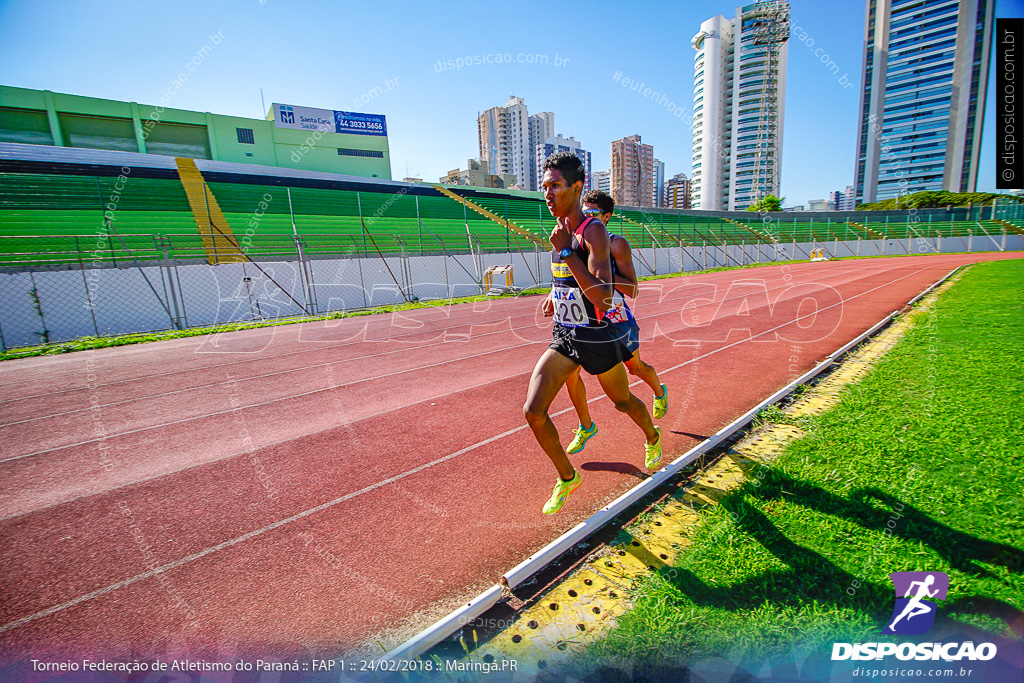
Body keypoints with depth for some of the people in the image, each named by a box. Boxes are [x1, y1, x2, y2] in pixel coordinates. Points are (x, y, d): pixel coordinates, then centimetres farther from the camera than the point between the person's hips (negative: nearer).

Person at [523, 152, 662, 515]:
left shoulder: (594, 231, -19)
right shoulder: (561, 230, 5)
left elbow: (604, 299, -31)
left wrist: (565, 251, -30)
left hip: (597, 338, -6)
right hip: (563, 336, 6)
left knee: (623, 401, 19)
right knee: (533, 411, -7)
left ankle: (653, 437, 54)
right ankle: (567, 477, 16)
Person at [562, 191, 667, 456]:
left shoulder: (617, 244, -15)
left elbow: (632, 290, -21)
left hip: (617, 318, -4)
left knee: (635, 367, 17)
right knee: (570, 371, -7)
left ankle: (660, 392, 53)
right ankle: (586, 426, 12)